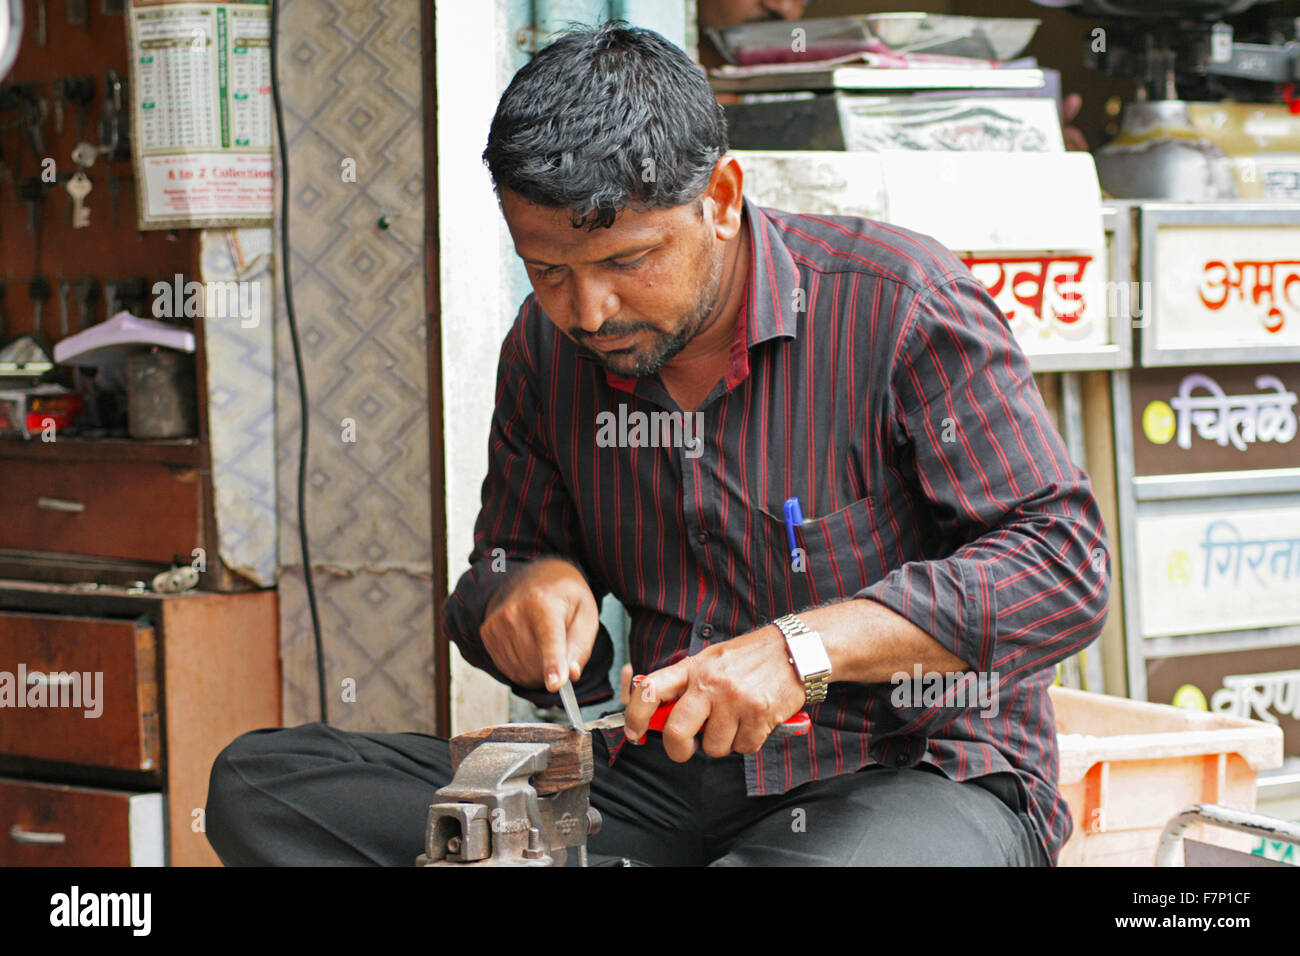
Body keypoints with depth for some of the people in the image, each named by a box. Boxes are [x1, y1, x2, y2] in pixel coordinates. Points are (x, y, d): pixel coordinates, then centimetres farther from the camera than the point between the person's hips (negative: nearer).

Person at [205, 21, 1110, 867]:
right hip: (653, 779, 6)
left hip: (909, 774, -6)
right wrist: (530, 585, -5)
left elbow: (1063, 562, -13)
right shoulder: (548, 348, 9)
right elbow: (509, 556, 22)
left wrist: (804, 647, -24)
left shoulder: (900, 302, -9)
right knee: (261, 786, -13)